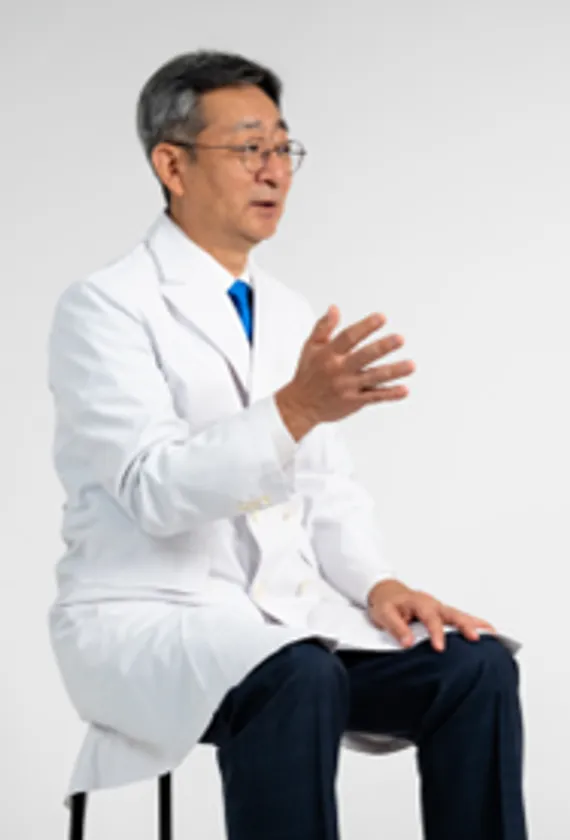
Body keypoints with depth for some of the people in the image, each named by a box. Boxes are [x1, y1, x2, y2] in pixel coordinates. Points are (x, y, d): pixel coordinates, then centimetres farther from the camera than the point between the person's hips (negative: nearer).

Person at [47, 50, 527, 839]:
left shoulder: (292, 313, 14)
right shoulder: (104, 307, -9)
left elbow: (331, 488, 15)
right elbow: (154, 490, -21)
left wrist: (379, 585, -5)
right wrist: (296, 408, -33)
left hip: (288, 614, 7)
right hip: (147, 618, -6)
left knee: (476, 665, -17)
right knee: (295, 680, -37)